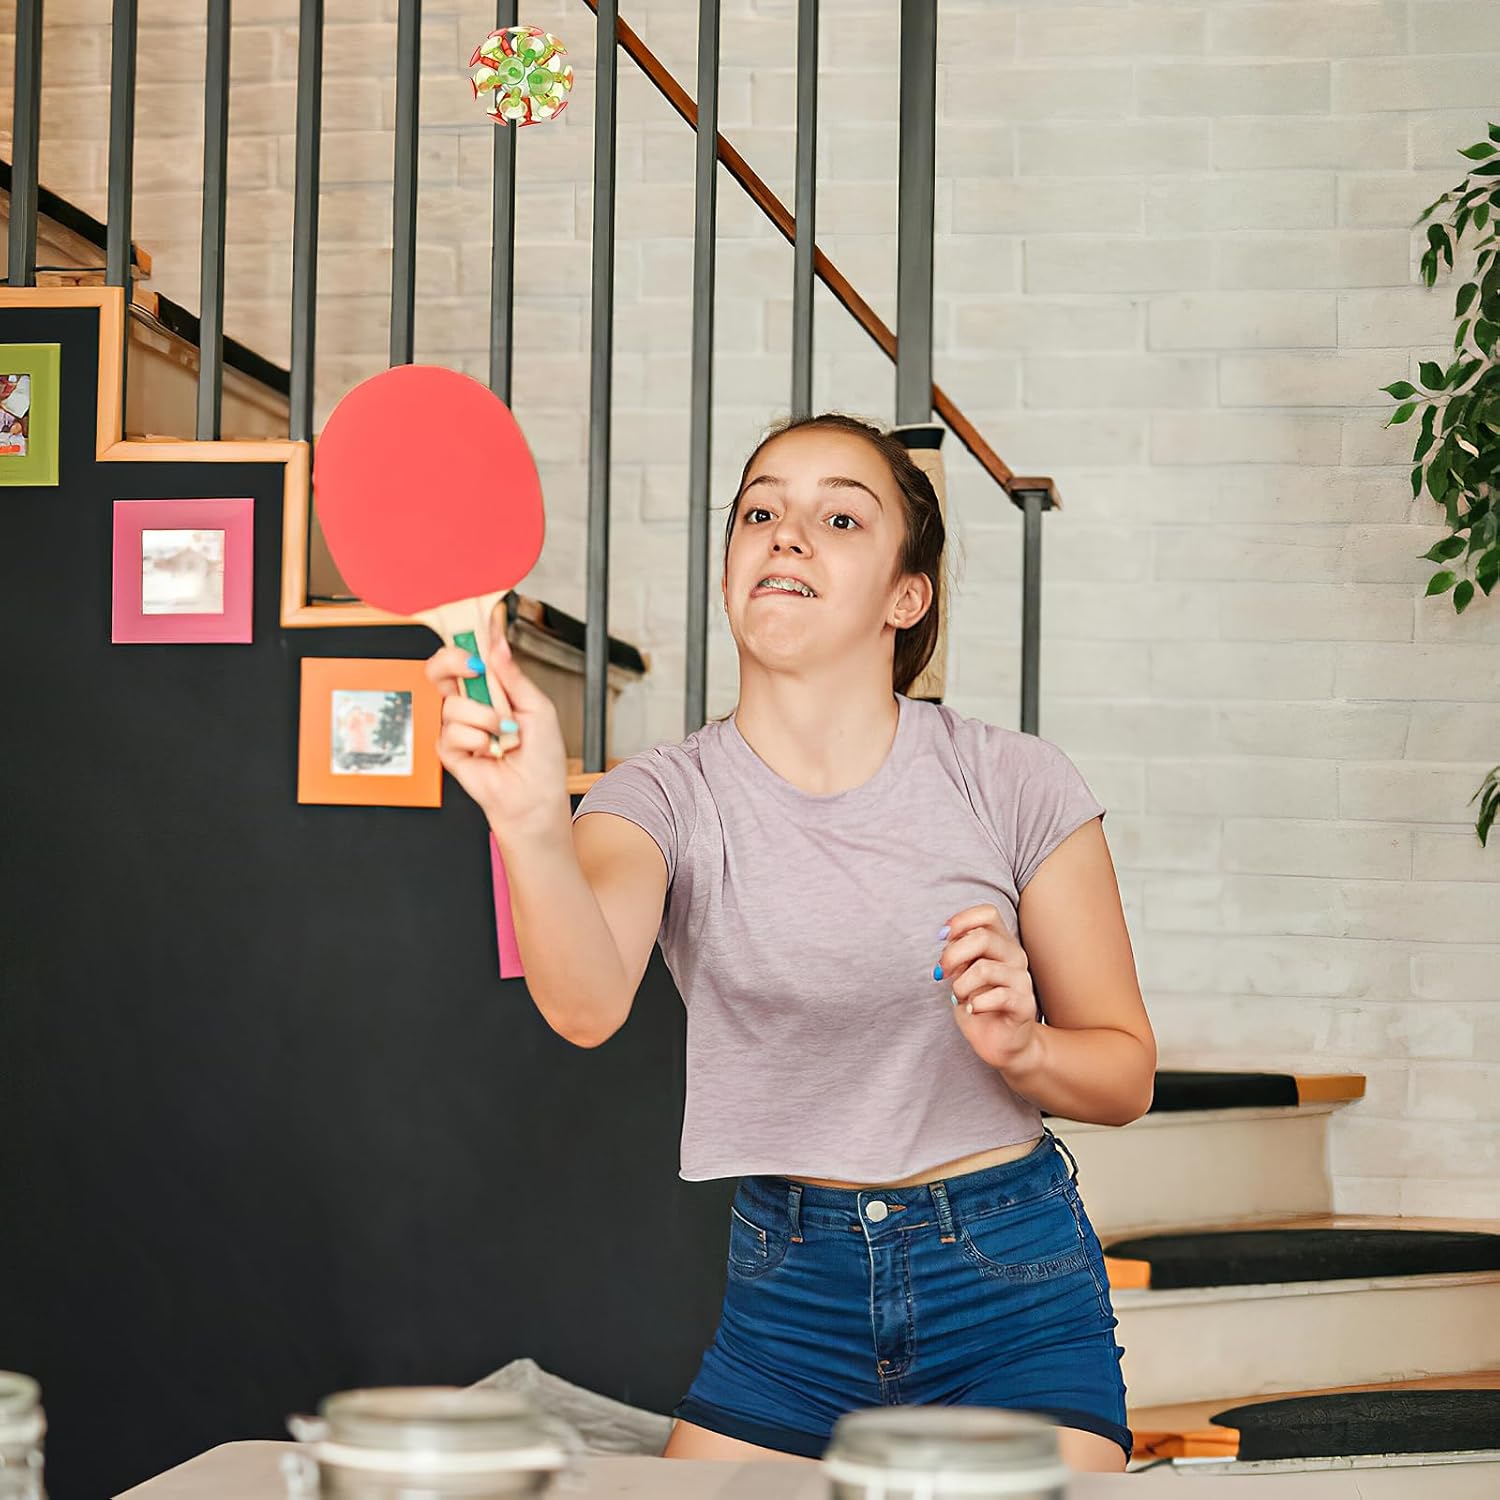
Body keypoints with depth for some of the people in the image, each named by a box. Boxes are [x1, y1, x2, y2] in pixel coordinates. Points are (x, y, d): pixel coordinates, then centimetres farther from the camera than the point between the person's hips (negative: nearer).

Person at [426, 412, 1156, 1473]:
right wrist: (532, 822, -48)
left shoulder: (1014, 783, -6)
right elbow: (587, 1003, -29)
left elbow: (1127, 1073, 2)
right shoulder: (666, 799, -6)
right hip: (791, 1293, 1)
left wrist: (1024, 1047, -21)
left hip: (1012, 1282, -1)